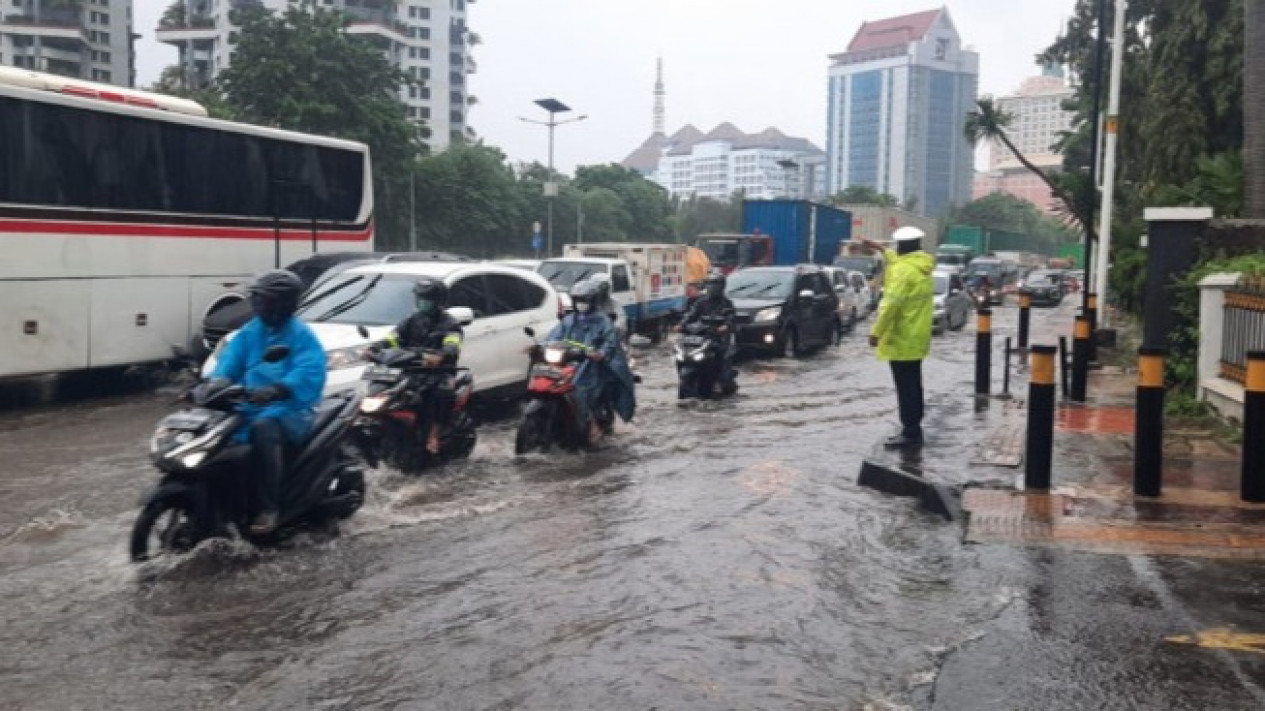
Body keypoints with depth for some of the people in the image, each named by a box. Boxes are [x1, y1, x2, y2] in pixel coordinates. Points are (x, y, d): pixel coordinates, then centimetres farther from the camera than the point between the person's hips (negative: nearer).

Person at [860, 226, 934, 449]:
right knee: (913, 385, 15)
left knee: (906, 387, -6)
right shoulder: (922, 266, 10)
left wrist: (876, 331, -17)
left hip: (902, 339, -9)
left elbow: (891, 304, -23)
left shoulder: (902, 270, -18)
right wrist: (881, 249, 41)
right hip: (917, 337, 9)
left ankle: (910, 433, -5)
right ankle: (913, 429, 22)